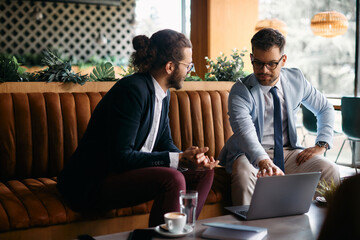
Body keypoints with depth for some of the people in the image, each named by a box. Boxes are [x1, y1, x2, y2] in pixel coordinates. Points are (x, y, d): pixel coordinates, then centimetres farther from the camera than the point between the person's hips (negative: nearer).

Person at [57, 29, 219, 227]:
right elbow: (121, 157, -26)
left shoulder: (163, 94, 7)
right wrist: (178, 159, -26)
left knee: (203, 173, 5)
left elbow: (164, 143, 13)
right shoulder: (132, 89, -22)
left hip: (123, 173, 10)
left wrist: (189, 159, -8)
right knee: (172, 179, -31)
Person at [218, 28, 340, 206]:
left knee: (329, 170, -19)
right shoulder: (240, 91, -15)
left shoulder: (296, 79, 1)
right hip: (249, 154, -3)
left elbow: (325, 109, 15)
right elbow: (246, 133, -33)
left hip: (287, 152, 4)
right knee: (244, 175, -36)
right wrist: (264, 162, -52)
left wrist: (321, 145, 0)